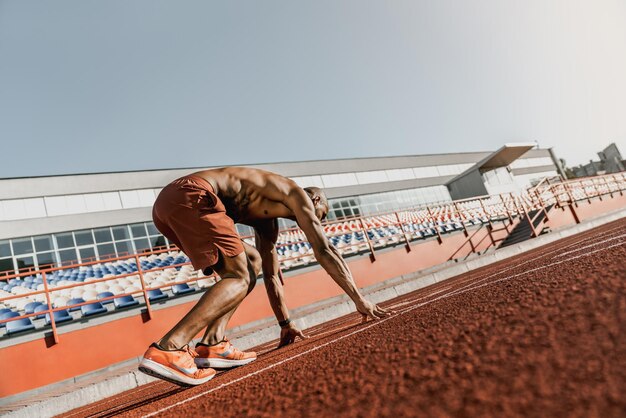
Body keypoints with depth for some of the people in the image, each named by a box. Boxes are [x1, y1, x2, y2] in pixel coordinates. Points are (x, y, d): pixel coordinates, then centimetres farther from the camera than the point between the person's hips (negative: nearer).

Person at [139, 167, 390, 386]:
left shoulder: (267, 221, 30)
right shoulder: (299, 195, 7)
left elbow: (271, 275, 32)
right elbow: (324, 252, -1)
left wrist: (285, 324, 34)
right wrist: (359, 300, 4)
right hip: (190, 195, -10)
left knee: (252, 262, 14)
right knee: (241, 277, -9)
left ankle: (211, 345, 4)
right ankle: (167, 350, -20)